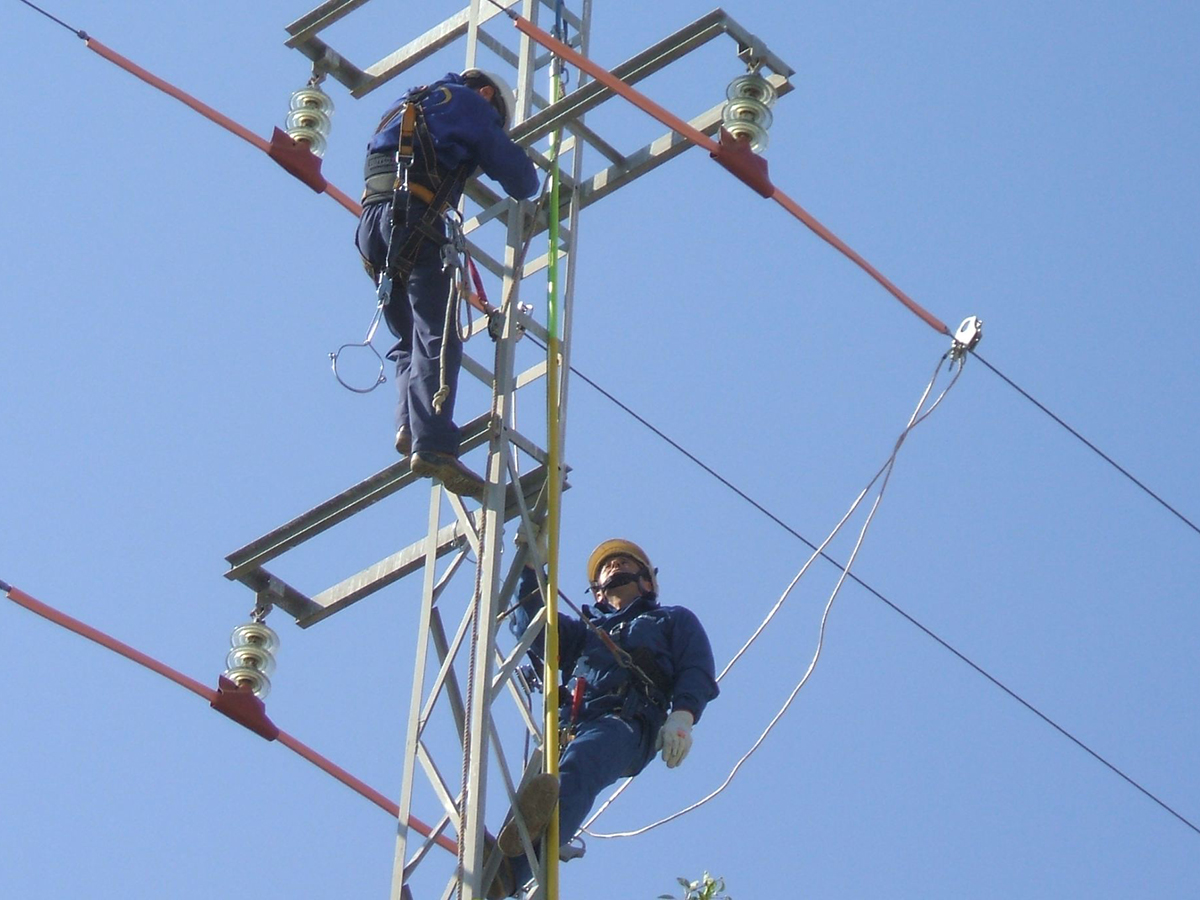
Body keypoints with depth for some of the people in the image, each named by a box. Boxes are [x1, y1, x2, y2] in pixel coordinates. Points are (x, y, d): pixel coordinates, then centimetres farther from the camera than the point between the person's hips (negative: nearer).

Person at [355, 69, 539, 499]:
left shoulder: (404, 105, 34)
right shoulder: (469, 103, 12)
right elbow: (513, 169, 11)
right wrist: (527, 189, 30)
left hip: (370, 225, 7)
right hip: (414, 221, -7)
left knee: (409, 338, 12)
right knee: (438, 339, -15)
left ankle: (409, 425, -10)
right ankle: (432, 445, -29)